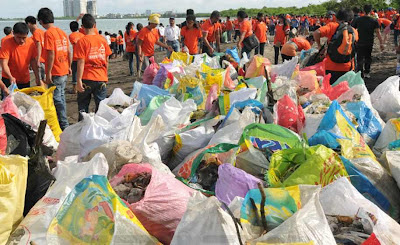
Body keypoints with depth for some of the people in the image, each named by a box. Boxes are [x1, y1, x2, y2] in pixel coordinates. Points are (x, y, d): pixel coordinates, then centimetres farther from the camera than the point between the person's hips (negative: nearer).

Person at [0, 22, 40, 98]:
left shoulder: (31, 43, -4)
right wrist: (10, 77, -37)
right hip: (9, 80, -4)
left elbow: (33, 61, 5)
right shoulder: (7, 43, -16)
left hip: (25, 80, 4)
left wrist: (37, 78, 0)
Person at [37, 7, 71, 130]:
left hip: (55, 73, -8)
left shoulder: (48, 33, -14)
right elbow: (69, 52, 12)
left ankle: (64, 126, 2)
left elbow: (51, 54, -19)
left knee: (57, 99, -1)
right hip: (64, 72, 8)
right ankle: (63, 123, 26)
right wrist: (69, 67, 21)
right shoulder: (62, 32, 9)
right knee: (61, 97, 18)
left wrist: (48, 73, -16)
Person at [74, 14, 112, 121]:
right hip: (101, 78, 3)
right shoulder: (102, 40, 3)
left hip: (87, 79, -3)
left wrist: (79, 80, -11)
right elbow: (106, 61, 9)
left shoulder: (82, 41, -8)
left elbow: (81, 62, -12)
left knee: (83, 105, 10)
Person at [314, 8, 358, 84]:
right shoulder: (354, 31, 8)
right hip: (347, 67, 3)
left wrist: (319, 45, -1)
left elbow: (316, 33, -16)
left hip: (331, 66, -2)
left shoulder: (332, 26, -3)